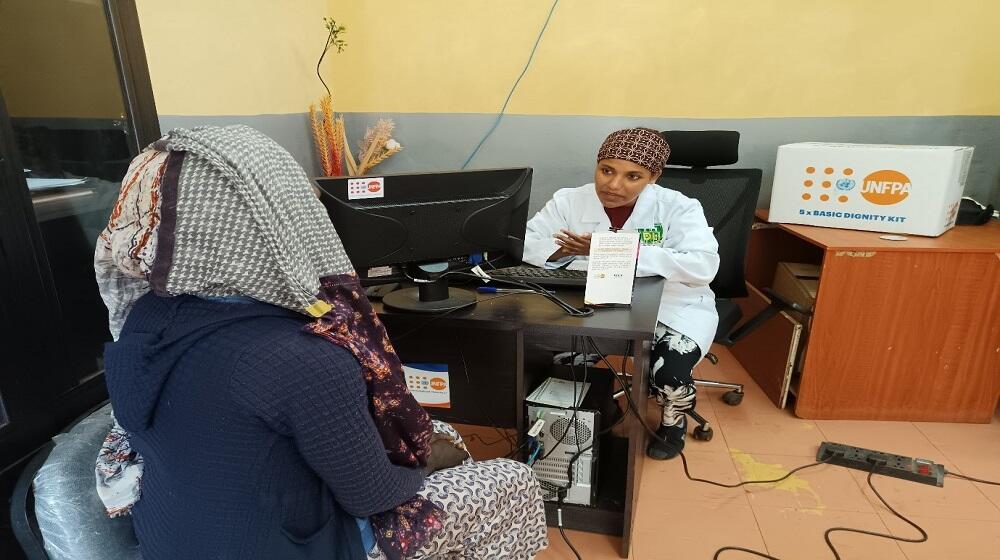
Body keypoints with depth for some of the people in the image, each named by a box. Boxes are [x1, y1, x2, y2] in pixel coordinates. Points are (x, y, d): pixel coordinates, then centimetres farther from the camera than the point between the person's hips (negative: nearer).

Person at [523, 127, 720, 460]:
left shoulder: (678, 208, -13)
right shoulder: (568, 201, -6)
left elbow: (703, 266, -27)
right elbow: (521, 243, -9)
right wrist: (568, 249, -29)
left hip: (671, 307, -2)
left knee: (668, 372, -25)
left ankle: (674, 420, 15)